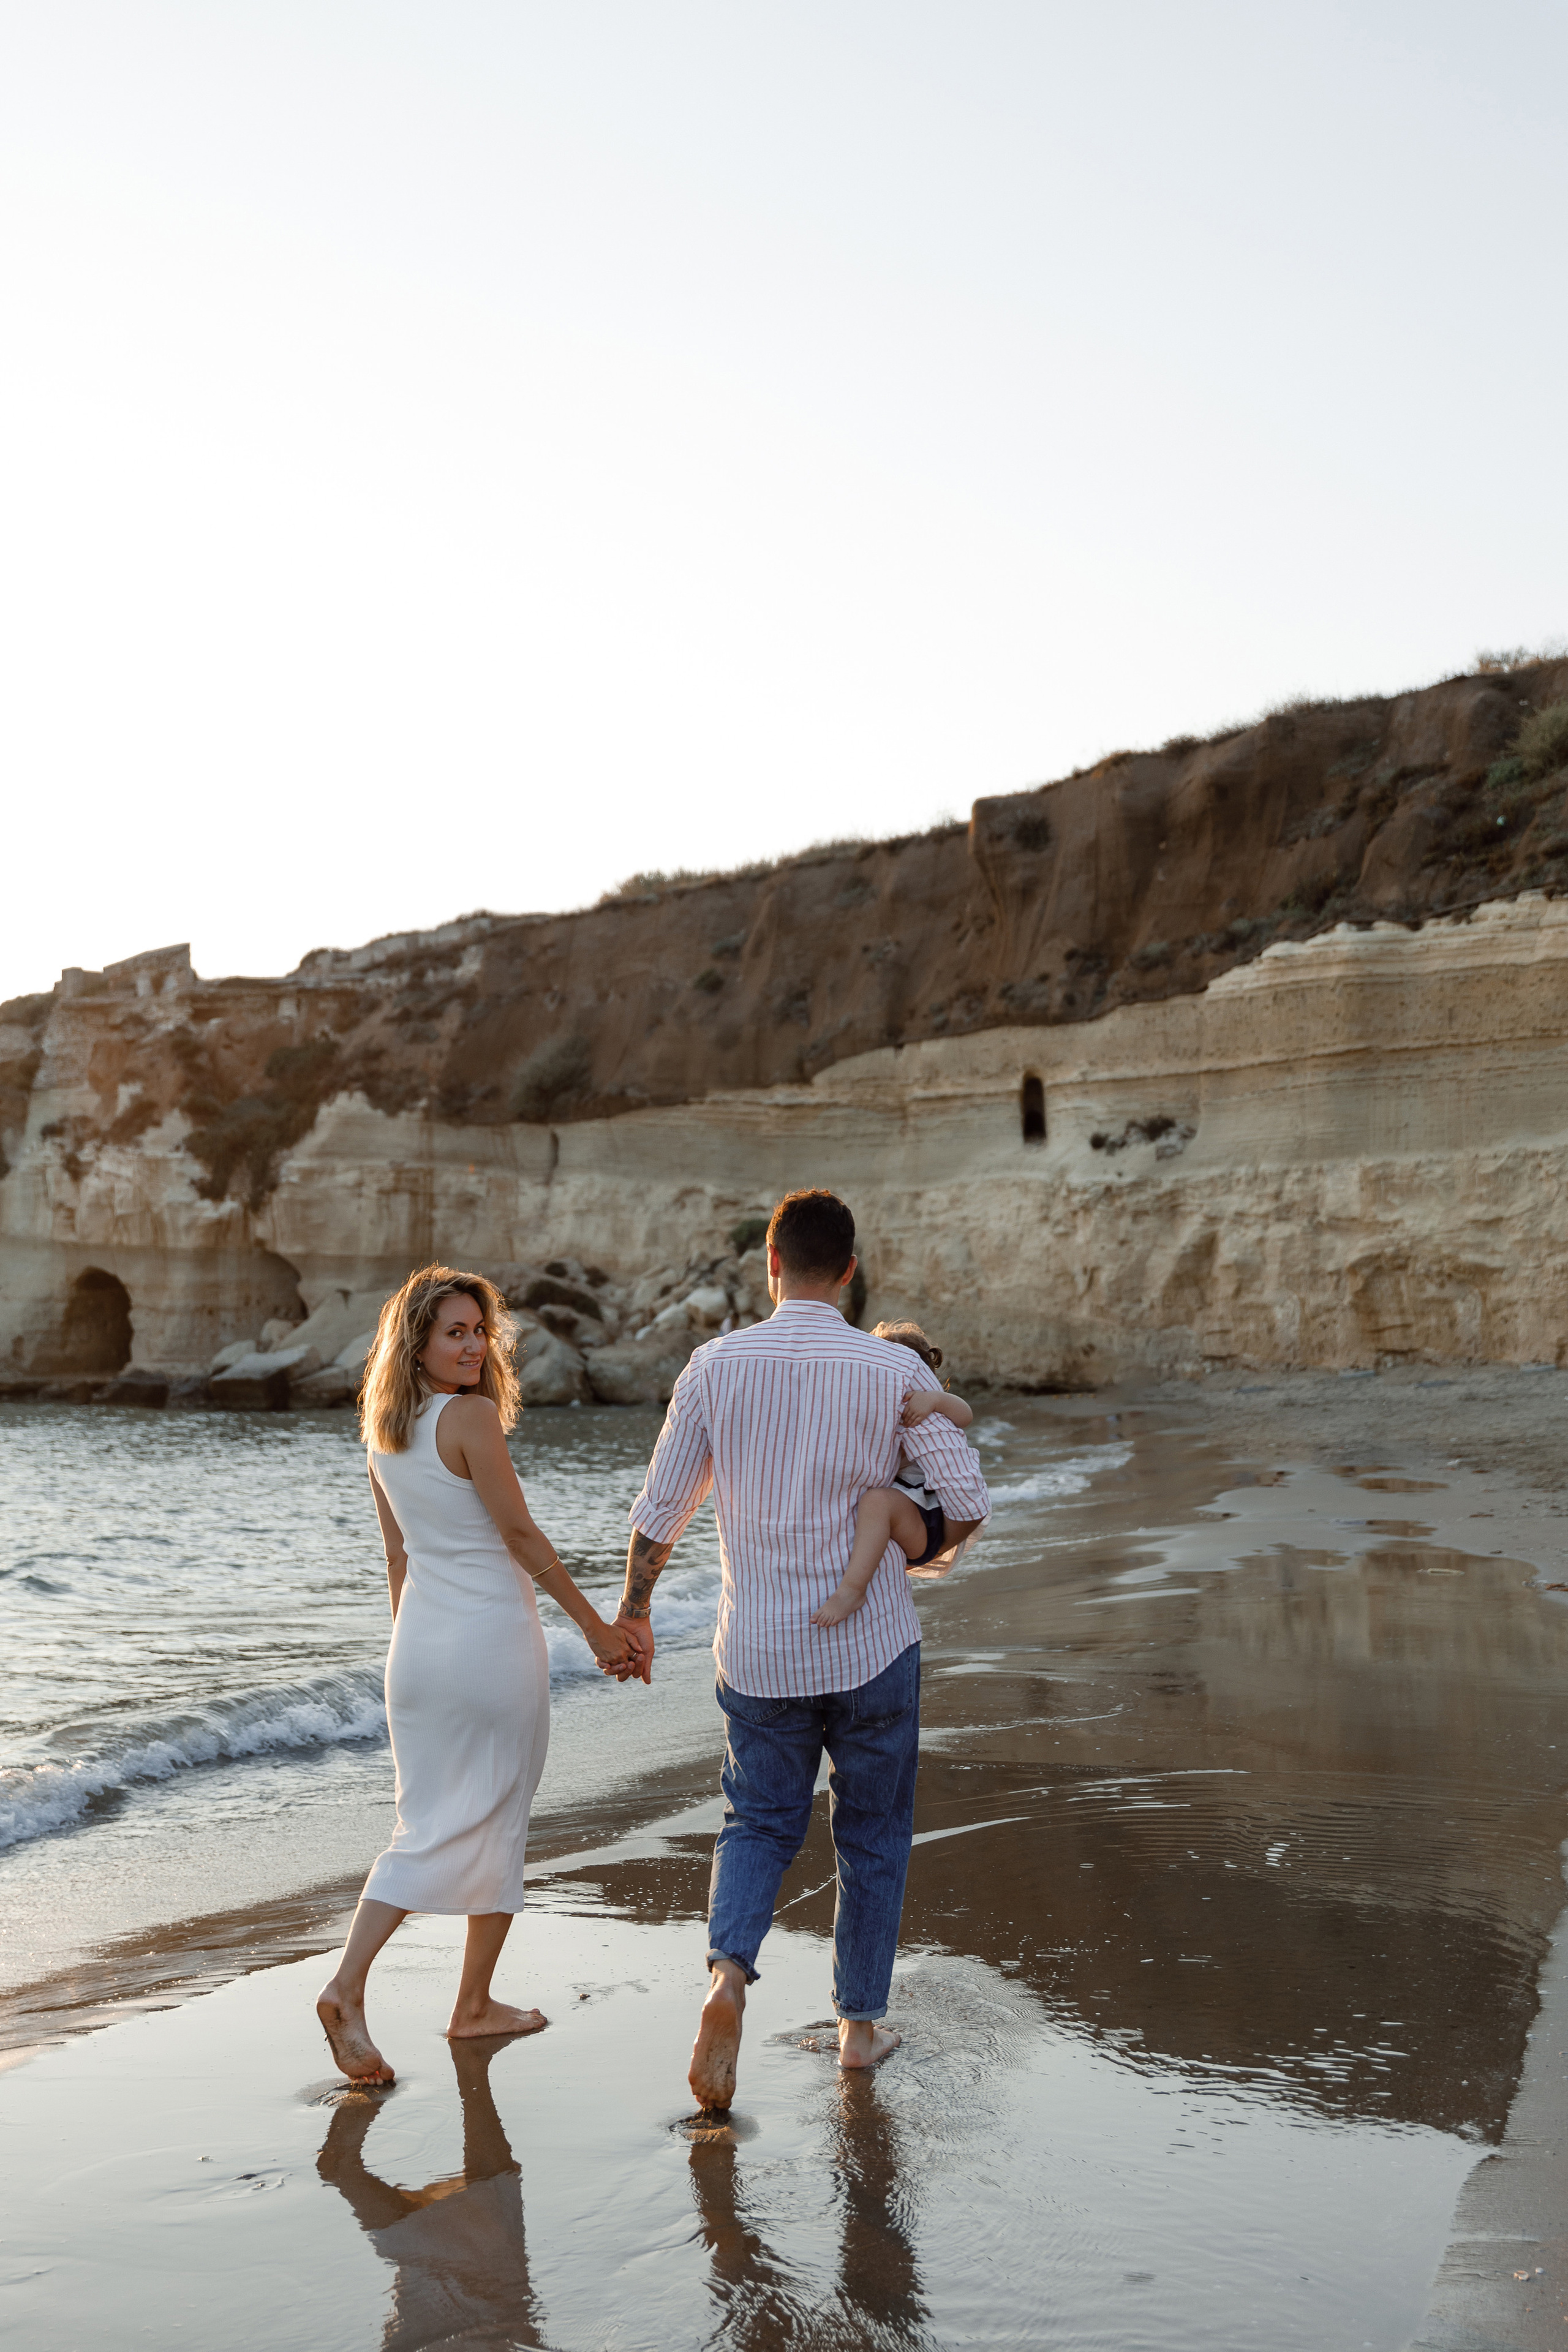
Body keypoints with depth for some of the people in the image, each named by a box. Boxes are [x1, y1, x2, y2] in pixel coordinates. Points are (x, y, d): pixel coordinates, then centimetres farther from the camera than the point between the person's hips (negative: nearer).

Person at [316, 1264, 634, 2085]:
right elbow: (520, 1534, -14)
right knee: (498, 1823, 9)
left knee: (431, 1827, 12)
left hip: (419, 1643, 7)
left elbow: (397, 1555, 13)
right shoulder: (472, 1417, -16)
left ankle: (347, 1986, -2)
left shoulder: (382, 1432, 7)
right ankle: (475, 2004, 21)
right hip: (494, 1639, -7)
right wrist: (596, 1626, -6)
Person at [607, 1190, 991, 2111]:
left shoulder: (717, 1365, -7)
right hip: (873, 1645, -1)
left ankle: (730, 1973, -8)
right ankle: (861, 2021, 27)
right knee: (873, 1834, 18)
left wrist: (632, 1613, 12)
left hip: (760, 1651, 1)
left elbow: (662, 1507, -2)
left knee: (761, 1825, 17)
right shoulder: (896, 1370, -9)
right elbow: (970, 1504, -8)